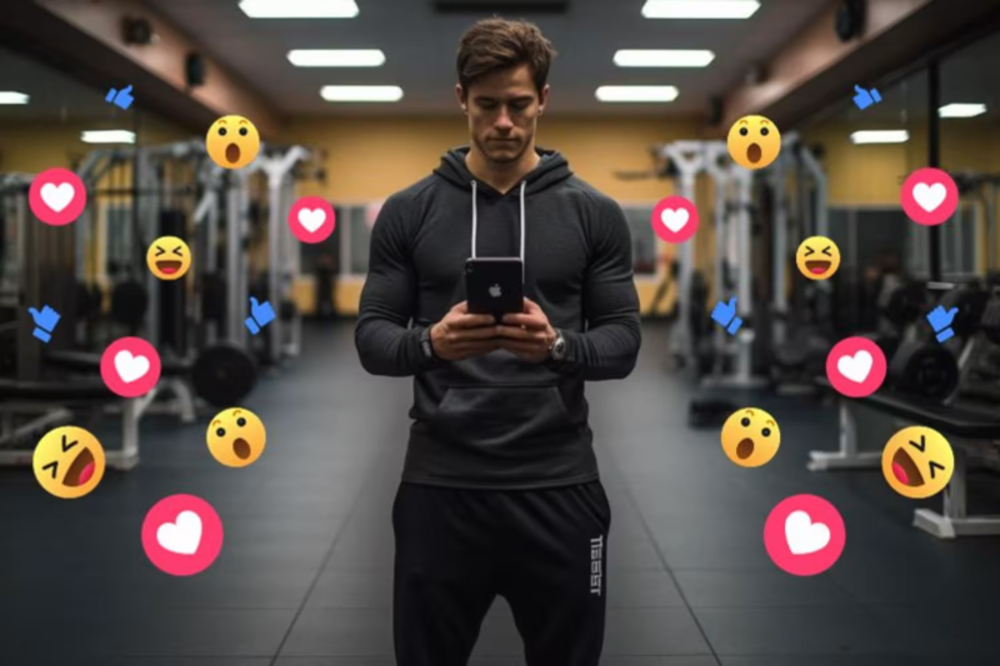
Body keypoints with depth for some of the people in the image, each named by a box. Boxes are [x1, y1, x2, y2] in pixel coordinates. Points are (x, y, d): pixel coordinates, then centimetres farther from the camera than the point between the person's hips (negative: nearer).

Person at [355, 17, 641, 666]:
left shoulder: (593, 212, 2)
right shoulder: (410, 211, 3)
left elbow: (623, 341, -1)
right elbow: (372, 336, 1)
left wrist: (557, 345, -23)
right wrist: (432, 342, -22)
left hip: (558, 486, 0)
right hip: (441, 485, 0)